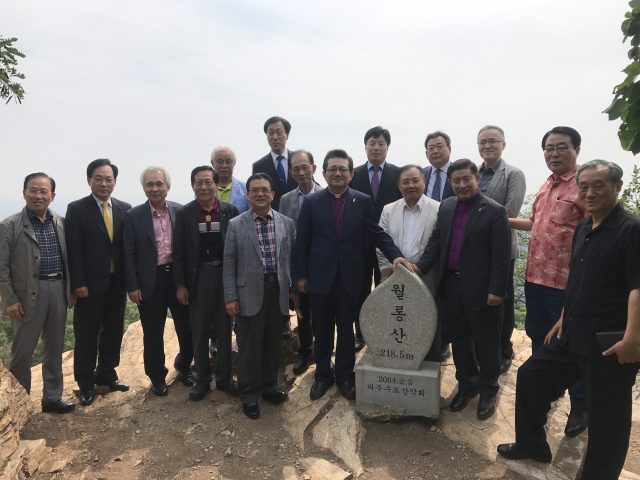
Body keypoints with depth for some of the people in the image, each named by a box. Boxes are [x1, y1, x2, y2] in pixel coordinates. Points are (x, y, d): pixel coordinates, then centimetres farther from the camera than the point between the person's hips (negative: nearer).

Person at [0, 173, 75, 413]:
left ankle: (52, 397, 27)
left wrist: (72, 288, 8)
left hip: (59, 290, 4)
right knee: (22, 350, 4)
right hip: (29, 294, -4)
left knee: (55, 348, 13)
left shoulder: (61, 222, 6)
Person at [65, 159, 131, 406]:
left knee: (113, 332, 14)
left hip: (117, 283, 4)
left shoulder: (125, 209, 5)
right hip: (90, 284, -4)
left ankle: (106, 374, 32)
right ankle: (85, 383, 22)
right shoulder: (77, 209, -5)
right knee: (86, 336, 7)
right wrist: (78, 283, -14)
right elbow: (74, 250, -9)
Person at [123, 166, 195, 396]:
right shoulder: (134, 216, -3)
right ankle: (157, 377, 30)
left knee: (187, 328, 10)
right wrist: (133, 286, -6)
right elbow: (129, 254, -2)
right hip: (150, 281, -1)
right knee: (153, 334, 10)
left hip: (179, 276, 2)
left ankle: (183, 366, 36)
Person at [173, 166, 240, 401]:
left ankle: (224, 377, 27)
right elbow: (178, 252, 0)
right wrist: (180, 284, -3)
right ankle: (202, 380, 26)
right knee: (199, 332, 10)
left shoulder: (230, 211, -2)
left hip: (225, 274, 0)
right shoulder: (184, 214, -2)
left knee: (225, 330, 11)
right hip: (198, 277, 0)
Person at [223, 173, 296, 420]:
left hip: (278, 291, 2)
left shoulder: (287, 223, 5)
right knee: (249, 346, 7)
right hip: (249, 293, -2)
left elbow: (293, 259, 9)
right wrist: (230, 297, -5)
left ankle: (270, 387, 34)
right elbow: (229, 264, -1)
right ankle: (249, 395, 23)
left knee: (273, 343, 15)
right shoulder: (236, 225, -1)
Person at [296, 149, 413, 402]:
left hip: (349, 278, 0)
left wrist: (396, 255, -16)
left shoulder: (363, 201, 0)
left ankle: (345, 376, 30)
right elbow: (302, 242, 0)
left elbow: (378, 234, -1)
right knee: (322, 330, 13)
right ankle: (323, 375, 31)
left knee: (346, 329, 14)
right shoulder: (311, 202, -1)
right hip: (320, 277, 0)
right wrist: (301, 275, -2)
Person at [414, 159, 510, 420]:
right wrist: (420, 267, -4)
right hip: (452, 285, 5)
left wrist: (496, 290, -15)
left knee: (486, 342, 10)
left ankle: (488, 390, 28)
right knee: (459, 340, 17)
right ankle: (467, 384, 35)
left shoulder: (494, 211, -10)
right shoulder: (446, 206, 7)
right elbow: (435, 242, 8)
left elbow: (501, 256, -12)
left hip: (480, 289, -5)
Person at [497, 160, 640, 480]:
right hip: (572, 335, 9)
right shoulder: (582, 229, 11)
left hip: (609, 343, -8)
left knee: (606, 417, 6)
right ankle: (531, 445, 36)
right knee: (530, 377, 17)